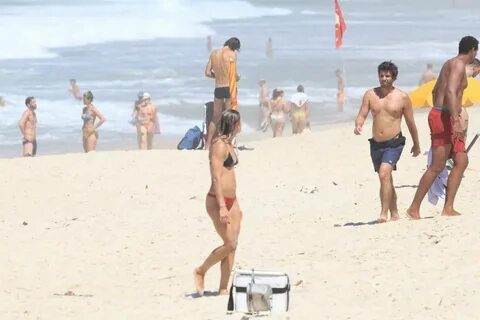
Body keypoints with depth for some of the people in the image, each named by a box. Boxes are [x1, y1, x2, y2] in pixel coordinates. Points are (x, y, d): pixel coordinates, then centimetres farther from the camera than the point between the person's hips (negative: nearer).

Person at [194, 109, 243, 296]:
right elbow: (216, 177, -20)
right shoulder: (219, 145, -14)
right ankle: (201, 271, 8)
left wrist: (235, 206, 24)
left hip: (231, 200, 9)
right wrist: (222, 207, -25)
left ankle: (223, 289, 6)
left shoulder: (228, 144, 15)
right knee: (230, 244, -12)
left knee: (233, 245, 4)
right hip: (217, 200, -9)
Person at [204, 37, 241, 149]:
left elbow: (207, 73, 6)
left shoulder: (214, 53, 7)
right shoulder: (232, 54, -8)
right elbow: (234, 75, -11)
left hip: (218, 89, 5)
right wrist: (238, 78, 11)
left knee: (215, 118, 16)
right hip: (229, 88, -5)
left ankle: (207, 144, 15)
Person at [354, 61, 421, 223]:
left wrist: (416, 144, 13)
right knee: (386, 179, 14)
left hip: (394, 143, -5)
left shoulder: (402, 97, -2)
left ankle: (384, 213, -25)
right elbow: (362, 115, 0)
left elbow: (410, 122, 6)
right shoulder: (370, 95, 4)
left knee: (384, 173, -24)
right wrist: (358, 125, -23)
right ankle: (394, 213, 28)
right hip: (376, 144, 5)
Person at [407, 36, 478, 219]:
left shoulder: (450, 64, 19)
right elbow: (451, 92, -25)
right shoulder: (459, 65, -11)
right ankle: (414, 209, -7)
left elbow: (435, 91, 29)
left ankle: (448, 208, 2)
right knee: (437, 166, -9)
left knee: (461, 161, 6)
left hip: (440, 115, 10)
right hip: (445, 117, -10)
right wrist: (456, 121, -33)